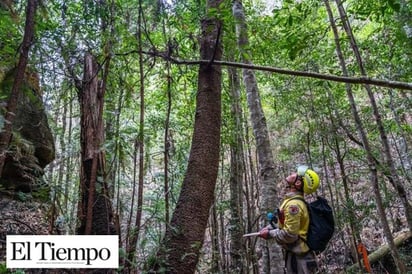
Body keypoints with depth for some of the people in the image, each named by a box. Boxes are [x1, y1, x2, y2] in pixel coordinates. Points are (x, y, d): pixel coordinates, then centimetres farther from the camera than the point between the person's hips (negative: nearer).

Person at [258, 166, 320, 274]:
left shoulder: (293, 204, -25)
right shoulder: (291, 200, 6)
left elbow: (289, 234, -27)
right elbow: (284, 221, 17)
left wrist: (270, 234, -14)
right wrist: (269, 228, 4)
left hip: (297, 256, -9)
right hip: (295, 253, 9)